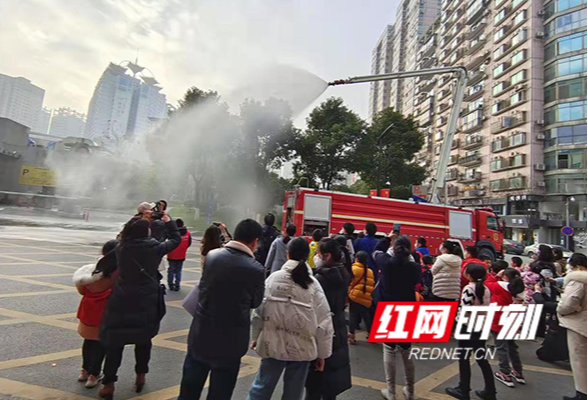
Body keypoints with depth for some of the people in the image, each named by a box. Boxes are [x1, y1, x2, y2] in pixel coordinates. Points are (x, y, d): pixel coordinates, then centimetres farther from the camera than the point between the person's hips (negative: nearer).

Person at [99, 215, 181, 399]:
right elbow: (176, 239, 6)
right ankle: (140, 377, 29)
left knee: (115, 342, 13)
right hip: (146, 302, -1)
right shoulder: (154, 248, -9)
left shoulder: (121, 248, -4)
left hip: (122, 301, 1)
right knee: (143, 340, 18)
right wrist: (169, 222, 19)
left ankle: (109, 384, 18)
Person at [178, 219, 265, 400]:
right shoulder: (256, 269, -19)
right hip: (229, 341, -3)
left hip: (200, 334, 4)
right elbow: (255, 302, -5)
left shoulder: (212, 255, -8)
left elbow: (203, 287, 6)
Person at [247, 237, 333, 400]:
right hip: (302, 348, 0)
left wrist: (256, 336, 12)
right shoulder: (313, 284, -8)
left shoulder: (273, 278, -8)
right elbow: (324, 321, -6)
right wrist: (322, 353, 4)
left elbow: (259, 310, -3)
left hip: (273, 344, 1)